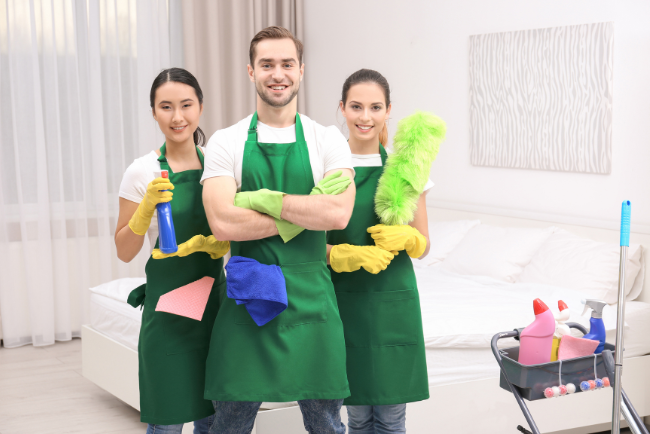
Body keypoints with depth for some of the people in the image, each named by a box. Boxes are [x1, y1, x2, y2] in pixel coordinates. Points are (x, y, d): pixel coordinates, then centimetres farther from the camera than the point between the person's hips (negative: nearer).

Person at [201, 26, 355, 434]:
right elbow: (223, 223, -14)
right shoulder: (226, 143, 0)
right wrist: (306, 213, -13)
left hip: (311, 297, 0)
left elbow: (339, 214, -14)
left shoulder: (328, 140, 2)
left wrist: (264, 199, -15)